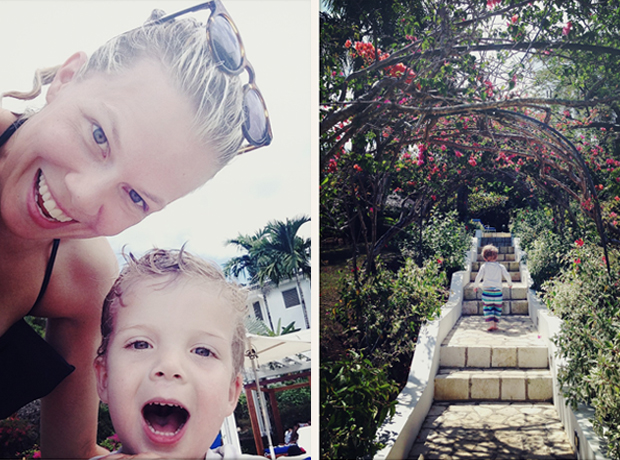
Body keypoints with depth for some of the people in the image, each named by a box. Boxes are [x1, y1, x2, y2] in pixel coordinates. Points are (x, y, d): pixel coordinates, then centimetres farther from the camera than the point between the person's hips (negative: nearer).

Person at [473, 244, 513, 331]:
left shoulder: (484, 266, 1)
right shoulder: (500, 266, 5)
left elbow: (479, 277, -4)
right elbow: (507, 275, 1)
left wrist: (476, 286, 10)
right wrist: (510, 283, 20)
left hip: (487, 290, -2)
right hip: (498, 291, 2)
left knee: (488, 307, 3)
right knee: (497, 308, 12)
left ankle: (492, 323, -13)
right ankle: (495, 324, 9)